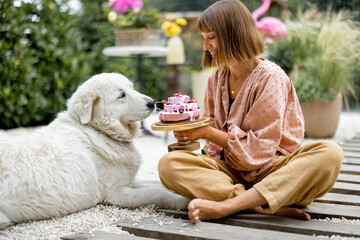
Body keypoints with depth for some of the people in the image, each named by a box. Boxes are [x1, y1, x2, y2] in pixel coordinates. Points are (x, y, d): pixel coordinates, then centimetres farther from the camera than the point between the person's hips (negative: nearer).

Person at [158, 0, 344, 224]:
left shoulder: (271, 77, -10)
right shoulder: (216, 78, 8)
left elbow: (260, 148, -14)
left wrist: (208, 133, -15)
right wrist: (189, 133, -7)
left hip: (272, 169, -4)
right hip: (232, 171, 4)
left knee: (330, 153, -34)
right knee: (169, 164, -22)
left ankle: (225, 206, -42)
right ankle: (264, 206, -34)